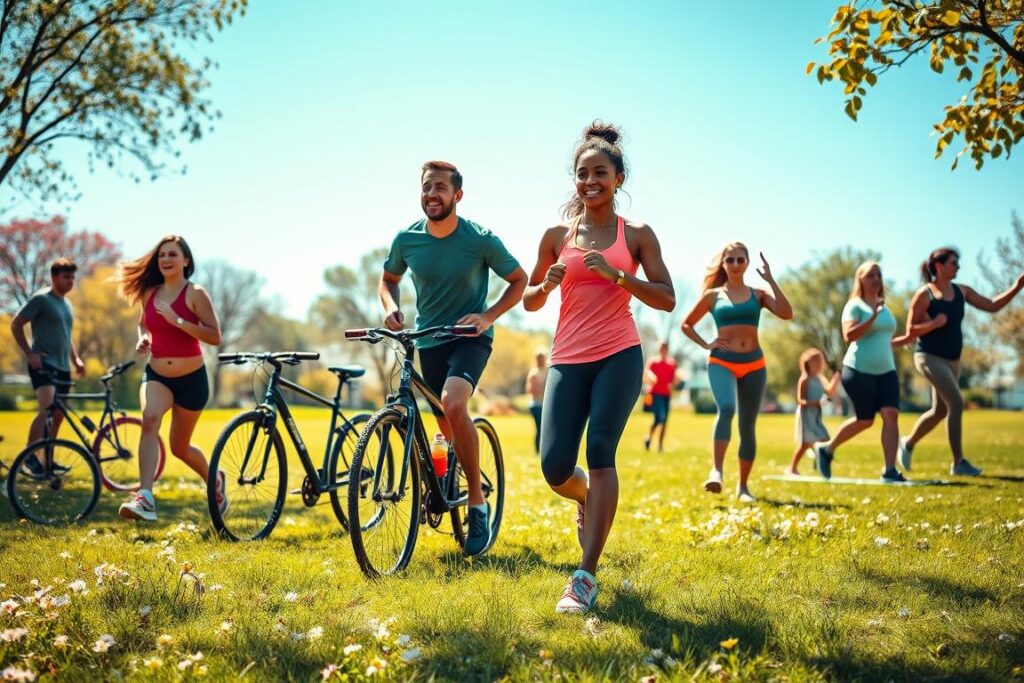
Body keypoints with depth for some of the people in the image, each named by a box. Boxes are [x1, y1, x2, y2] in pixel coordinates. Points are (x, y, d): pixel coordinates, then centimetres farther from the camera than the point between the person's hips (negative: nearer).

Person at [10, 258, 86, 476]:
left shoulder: (67, 303, 17)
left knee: (58, 414, 10)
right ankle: (30, 455, -14)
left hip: (62, 366, 8)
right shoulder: (41, 299, -7)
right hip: (43, 363, -8)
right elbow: (16, 324, -9)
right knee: (46, 409, -22)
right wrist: (29, 353, -15)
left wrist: (76, 359, 16)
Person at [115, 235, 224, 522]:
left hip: (191, 379, -2)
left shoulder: (195, 294, -9)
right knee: (149, 419, -30)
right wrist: (143, 339, 1)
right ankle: (145, 499, -37)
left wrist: (177, 321, -24)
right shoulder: (149, 294, 4)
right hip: (157, 375, 3)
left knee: (179, 447, 10)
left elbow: (215, 336, -16)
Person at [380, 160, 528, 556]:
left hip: (470, 336, -4)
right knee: (447, 428, 13)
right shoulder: (406, 239, -5)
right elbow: (389, 279, 13)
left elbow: (519, 280, -2)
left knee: (453, 402, -30)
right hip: (429, 341, 4)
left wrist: (488, 316, -16)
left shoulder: (481, 240, -15)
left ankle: (478, 503, -20)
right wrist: (391, 307, -8)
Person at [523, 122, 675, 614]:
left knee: (600, 452, -13)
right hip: (568, 360, 2)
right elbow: (530, 302, 16)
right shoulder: (557, 236, 10)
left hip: (619, 356, -2)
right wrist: (548, 283, -7)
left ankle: (586, 577, -8)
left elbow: (666, 299, 0)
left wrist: (617, 274, -14)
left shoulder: (637, 235, 5)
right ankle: (587, 499, 33)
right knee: (555, 468, -6)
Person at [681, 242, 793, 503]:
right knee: (726, 408, -30)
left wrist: (770, 280, -8)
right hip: (722, 362, -2)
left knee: (748, 426, 5)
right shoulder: (713, 295, 7)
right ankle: (716, 471, -30)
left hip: (754, 364, 2)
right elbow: (686, 324, 16)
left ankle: (743, 486, 15)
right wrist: (705, 344, 1)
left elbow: (786, 313, -9)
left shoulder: (758, 295, 8)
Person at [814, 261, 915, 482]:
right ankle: (826, 449, 24)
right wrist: (873, 316, -27)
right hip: (859, 371, -6)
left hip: (886, 371, 6)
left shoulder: (884, 308, 17)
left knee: (891, 414, -10)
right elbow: (849, 335, -20)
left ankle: (890, 471, -10)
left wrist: (908, 339, 13)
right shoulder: (855, 305, -5)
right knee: (865, 419, 1)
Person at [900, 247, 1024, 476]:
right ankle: (958, 463, -10)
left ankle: (908, 444, 35)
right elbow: (910, 330, -9)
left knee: (940, 411, 13)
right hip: (930, 357, -7)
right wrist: (934, 324, -24)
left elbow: (992, 306, 7)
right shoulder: (924, 294, -10)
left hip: (952, 360, 8)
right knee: (956, 404, -17)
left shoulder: (961, 291, 8)